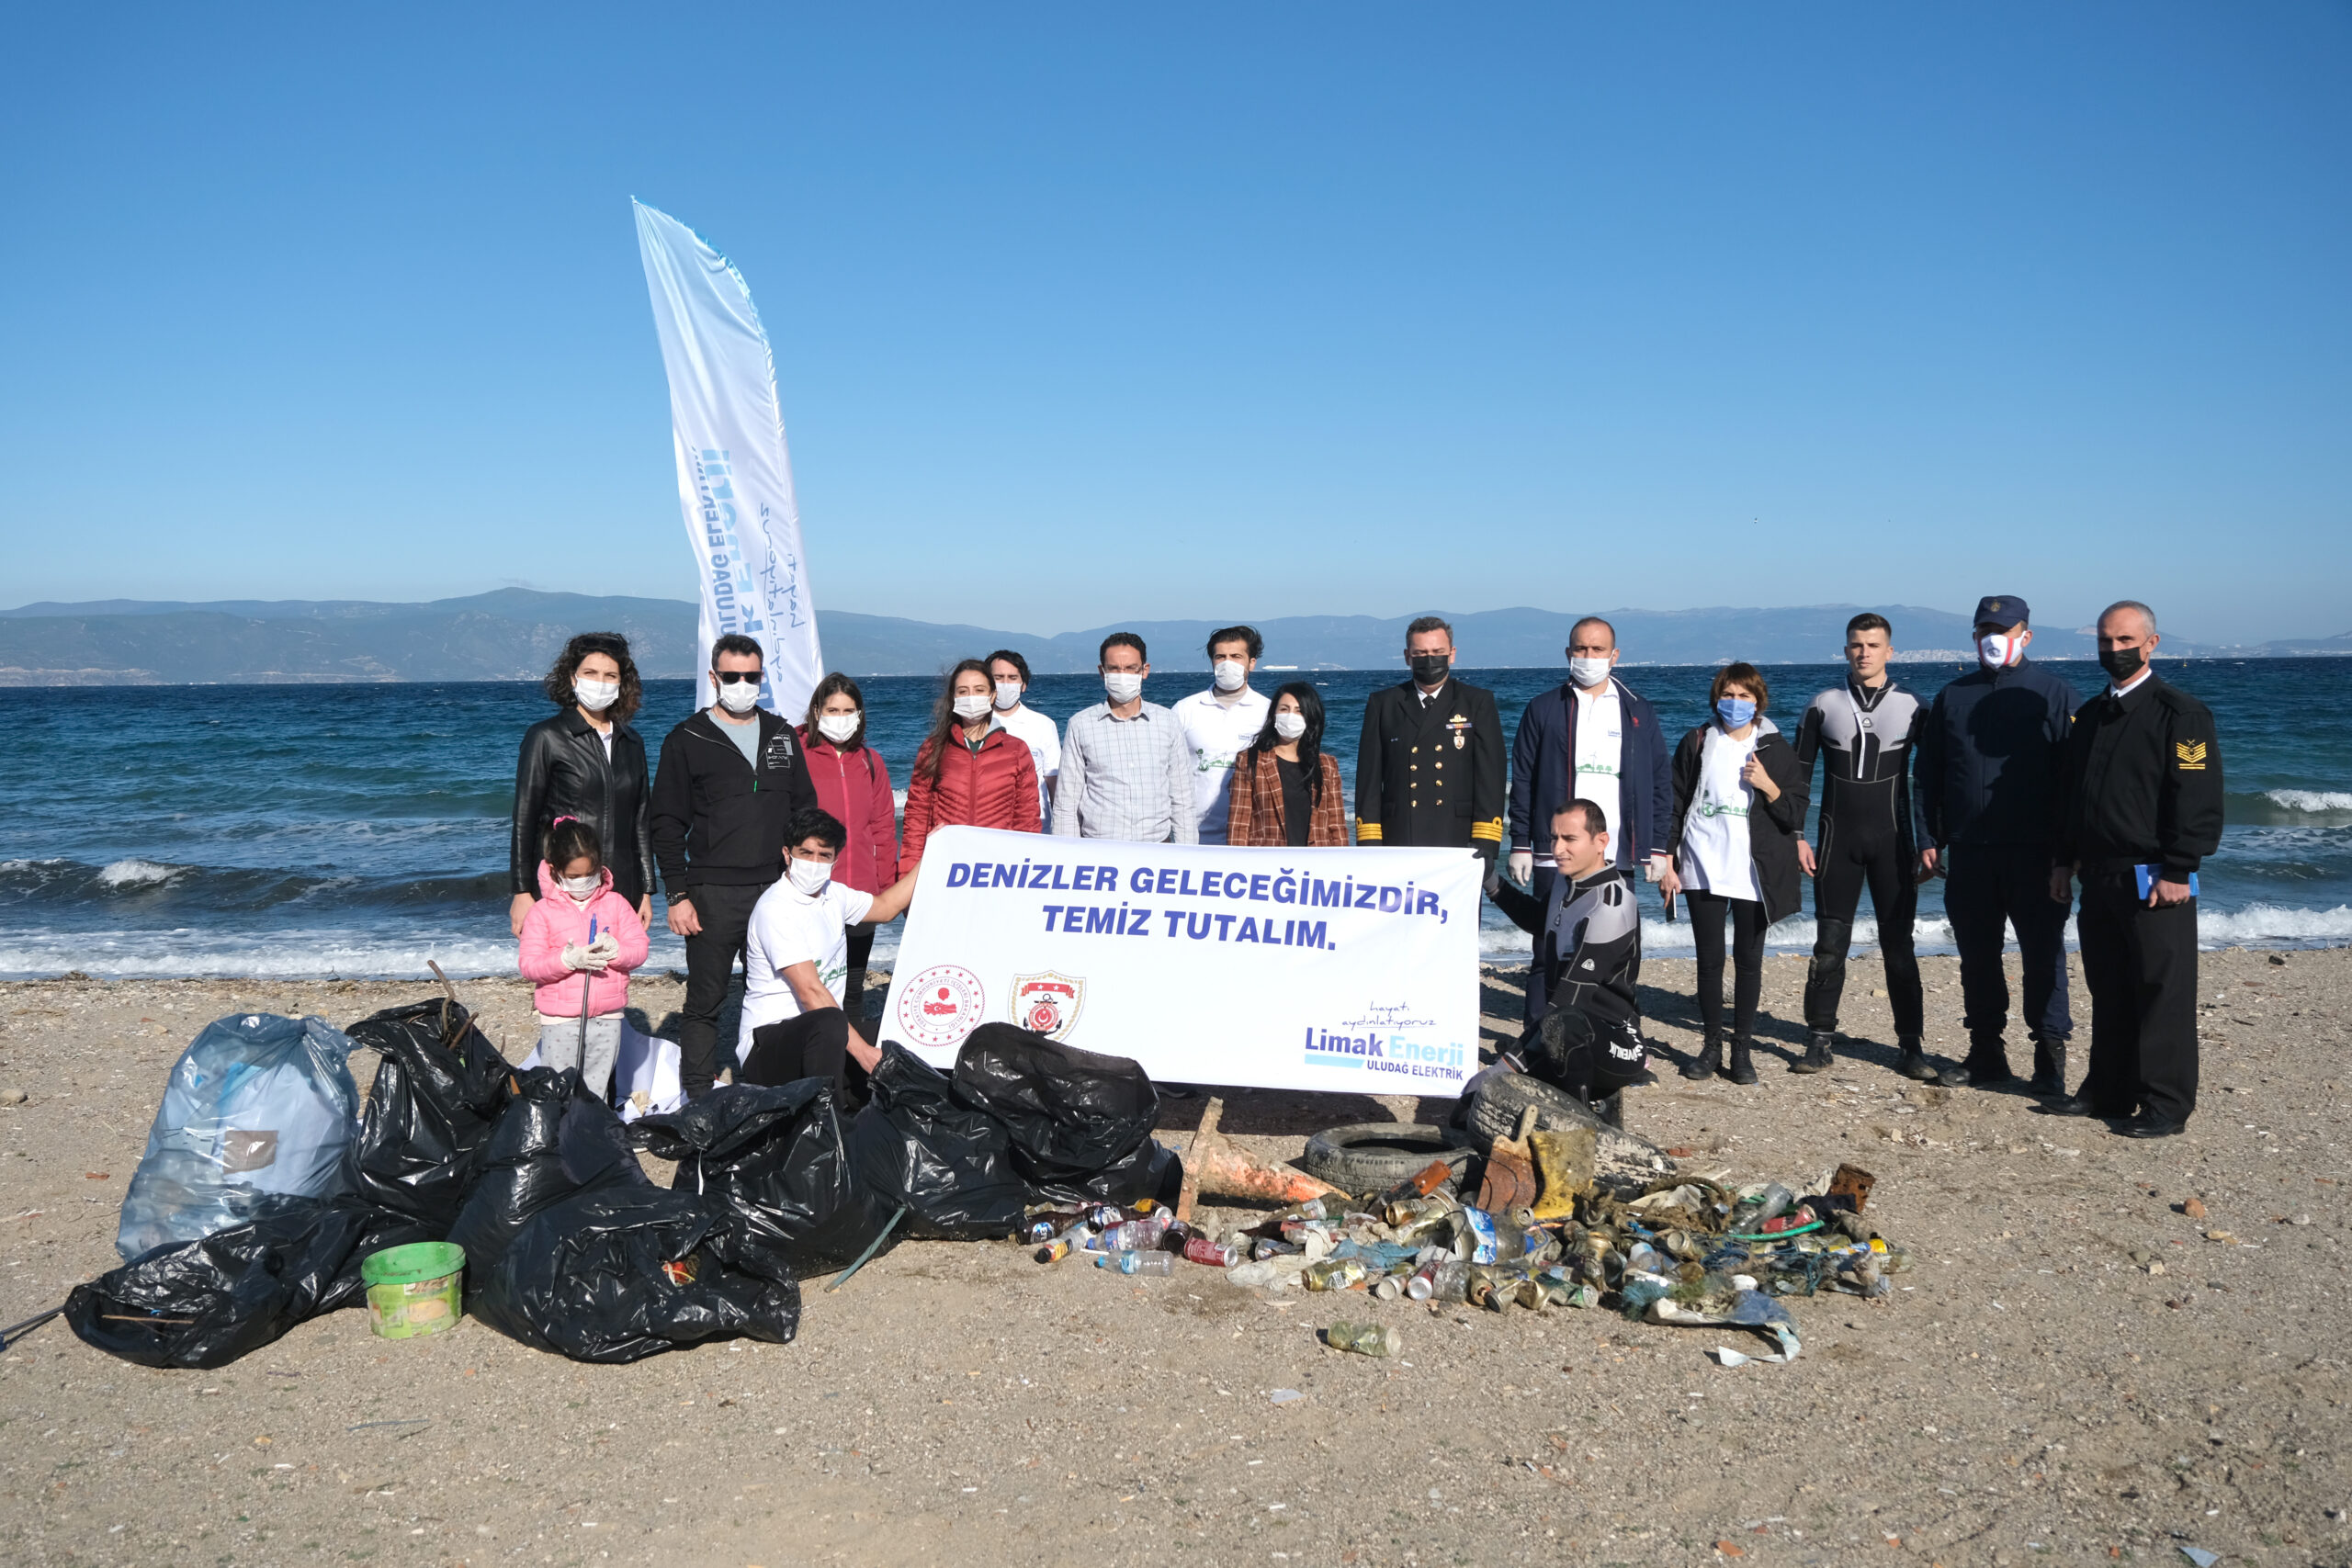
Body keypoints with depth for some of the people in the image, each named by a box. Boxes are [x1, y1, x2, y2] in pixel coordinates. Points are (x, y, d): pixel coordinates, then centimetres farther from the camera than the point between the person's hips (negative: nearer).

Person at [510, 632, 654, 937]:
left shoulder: (632, 743, 15)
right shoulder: (546, 737, 0)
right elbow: (524, 822, -1)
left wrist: (646, 890, 14)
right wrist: (521, 892, -6)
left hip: (620, 891, 4)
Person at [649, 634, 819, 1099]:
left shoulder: (782, 735, 13)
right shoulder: (686, 741, 1)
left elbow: (805, 807, 18)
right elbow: (667, 825, -1)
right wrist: (677, 895, -8)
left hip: (777, 890, 4)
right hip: (713, 894, -3)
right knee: (705, 1002, 1)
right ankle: (699, 1099, 9)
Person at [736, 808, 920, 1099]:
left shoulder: (832, 895, 10)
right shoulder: (775, 909, -15)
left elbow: (886, 906, 30)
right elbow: (810, 992, -23)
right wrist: (861, 1050, -27)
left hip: (822, 1037, 8)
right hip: (768, 1041, -8)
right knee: (828, 1023, -38)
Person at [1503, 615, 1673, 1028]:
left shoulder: (1640, 713, 11)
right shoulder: (1544, 709, 6)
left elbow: (1660, 784, 11)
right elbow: (1522, 782, 4)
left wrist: (1657, 848, 5)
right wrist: (1520, 844, -2)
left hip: (1619, 855, 1)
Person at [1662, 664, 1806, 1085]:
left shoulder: (1775, 750, 4)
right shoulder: (1697, 743, 7)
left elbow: (1795, 816, 2)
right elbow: (1675, 804, 7)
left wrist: (1768, 786, -14)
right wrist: (1669, 861, 2)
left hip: (1753, 873, -1)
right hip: (1703, 871, 1)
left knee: (1748, 961, 4)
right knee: (1709, 959, 4)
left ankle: (1743, 1050, 12)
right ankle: (1712, 1046, 14)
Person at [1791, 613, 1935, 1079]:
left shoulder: (1911, 708, 2)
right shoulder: (1823, 706, 4)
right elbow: (1799, 774, 7)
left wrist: (1928, 845, 1)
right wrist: (1797, 837, 0)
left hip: (1892, 843, 0)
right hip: (1837, 842, 1)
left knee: (1899, 945, 1)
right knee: (1830, 944, 1)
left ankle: (1912, 1046, 8)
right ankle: (1820, 1043, 8)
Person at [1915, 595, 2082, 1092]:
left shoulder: (2053, 695, 1)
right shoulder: (1952, 697, 11)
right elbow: (1928, 774, 13)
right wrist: (1930, 838, 7)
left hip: (2034, 855, -4)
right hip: (1968, 854, 4)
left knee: (2043, 955, 0)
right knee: (1977, 956, 10)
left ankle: (2050, 1057, 9)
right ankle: (1986, 1053, 21)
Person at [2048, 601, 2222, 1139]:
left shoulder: (2181, 713, -8)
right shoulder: (2090, 715, 15)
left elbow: (2198, 801, -13)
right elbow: (2070, 793, 20)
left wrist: (2177, 872, -17)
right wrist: (2064, 860, 14)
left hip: (2155, 882, -7)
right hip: (2099, 878, 7)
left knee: (2163, 995, -1)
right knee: (2108, 992, 14)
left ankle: (2167, 1105, 6)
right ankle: (2109, 1091, 24)